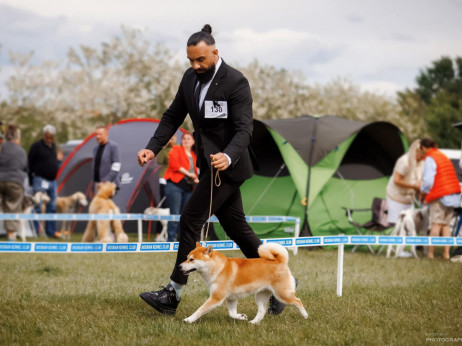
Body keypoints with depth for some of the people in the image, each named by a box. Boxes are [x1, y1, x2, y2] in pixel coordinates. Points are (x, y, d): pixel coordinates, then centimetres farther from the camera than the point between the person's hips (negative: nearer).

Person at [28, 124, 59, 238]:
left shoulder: (53, 146, 13)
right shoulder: (36, 146, -8)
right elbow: (30, 164, -7)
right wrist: (31, 180, -9)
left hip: (52, 181, 7)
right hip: (40, 180, -7)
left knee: (52, 207, 9)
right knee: (38, 207, -8)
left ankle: (50, 232, 15)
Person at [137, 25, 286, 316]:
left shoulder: (236, 82, -16)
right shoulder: (191, 78, 7)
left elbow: (244, 129, -20)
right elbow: (173, 117, 12)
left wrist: (228, 156, -38)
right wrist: (153, 148, -2)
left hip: (227, 165, -8)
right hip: (209, 164, 8)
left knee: (191, 220, -12)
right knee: (236, 226, 12)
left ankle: (173, 294, -8)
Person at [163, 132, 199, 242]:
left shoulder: (194, 156, 22)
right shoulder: (176, 150, 4)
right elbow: (174, 163, -12)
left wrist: (196, 179, 8)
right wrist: (188, 173, -14)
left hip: (188, 188, 7)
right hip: (175, 185, -7)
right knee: (175, 214, -12)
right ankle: (170, 239, -10)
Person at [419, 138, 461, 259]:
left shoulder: (430, 159, -8)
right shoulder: (444, 157, 20)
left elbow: (428, 181, -15)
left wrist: (423, 191, 4)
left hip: (440, 195, -8)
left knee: (436, 224, -7)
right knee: (446, 224, 9)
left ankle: (430, 253, -6)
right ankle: (446, 253, 5)